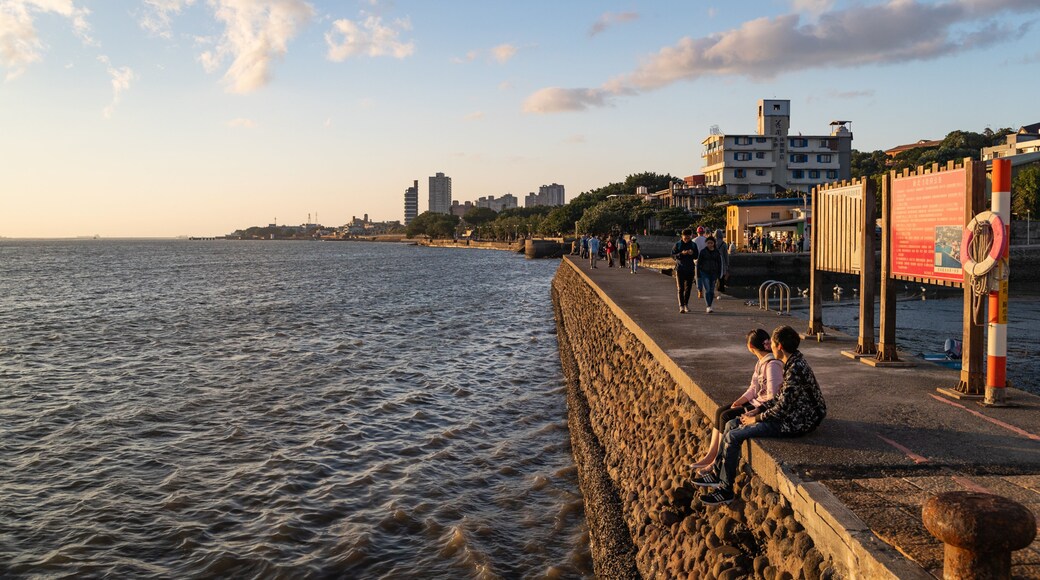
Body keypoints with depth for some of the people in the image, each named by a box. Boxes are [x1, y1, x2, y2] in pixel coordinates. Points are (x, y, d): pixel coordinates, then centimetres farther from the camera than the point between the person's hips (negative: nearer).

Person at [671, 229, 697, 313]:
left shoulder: (693, 245, 7)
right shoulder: (677, 244, -1)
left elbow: (696, 256, 9)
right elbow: (673, 256, -4)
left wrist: (692, 253, -13)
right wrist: (681, 253, -20)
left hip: (690, 269, 3)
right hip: (680, 269, -3)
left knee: (688, 288, 7)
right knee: (681, 288, -9)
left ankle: (686, 305, 20)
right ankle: (681, 306, -12)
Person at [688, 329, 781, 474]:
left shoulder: (772, 364, -21)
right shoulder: (761, 362, 10)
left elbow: (772, 396, -26)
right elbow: (753, 388, 12)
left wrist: (756, 404, -13)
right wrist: (739, 401, -2)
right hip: (757, 402, 10)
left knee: (727, 417, -19)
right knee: (720, 411, -1)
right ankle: (710, 456, -1)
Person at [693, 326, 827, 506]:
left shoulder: (795, 369, -24)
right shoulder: (792, 362, 8)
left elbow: (782, 407, -23)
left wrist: (756, 418, -12)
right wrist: (758, 410, 7)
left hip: (795, 422, -10)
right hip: (789, 414, 10)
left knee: (733, 436, -15)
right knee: (732, 425, 8)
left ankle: (726, 490, -5)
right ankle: (717, 472, 16)